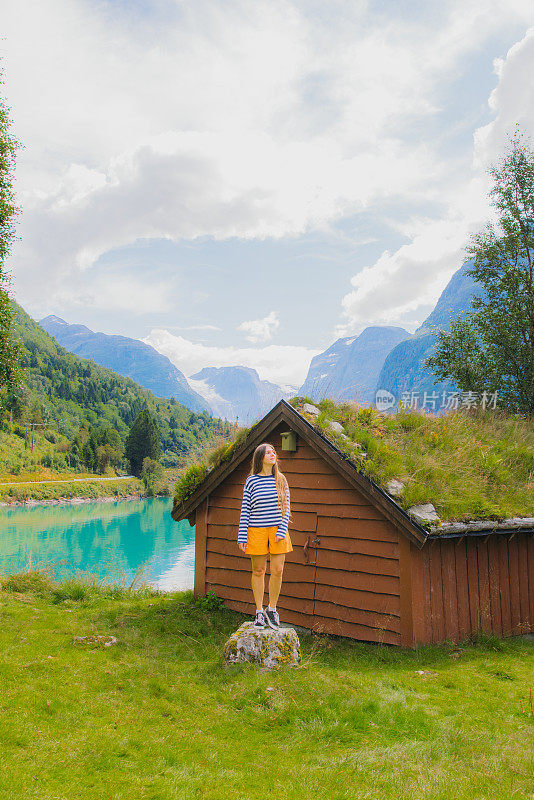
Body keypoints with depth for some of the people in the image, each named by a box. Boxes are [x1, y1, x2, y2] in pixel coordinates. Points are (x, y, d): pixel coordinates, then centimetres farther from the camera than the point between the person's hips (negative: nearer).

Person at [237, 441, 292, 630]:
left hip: (277, 530, 1)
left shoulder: (281, 480, 5)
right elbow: (245, 509, 2)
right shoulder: (251, 481, 0)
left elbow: (286, 508, 5)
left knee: (278, 571, -1)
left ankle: (272, 609, 18)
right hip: (257, 530, -1)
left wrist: (282, 531, -6)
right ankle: (259, 612, 18)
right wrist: (242, 536, -2)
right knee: (258, 571, 5)